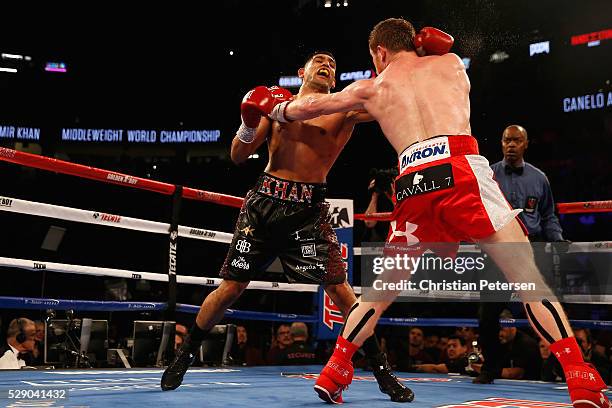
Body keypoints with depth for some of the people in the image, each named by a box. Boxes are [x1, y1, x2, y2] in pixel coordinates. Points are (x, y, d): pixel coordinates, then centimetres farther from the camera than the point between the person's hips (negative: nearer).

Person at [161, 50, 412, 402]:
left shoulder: (342, 109, 7)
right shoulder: (276, 102, 11)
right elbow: (238, 156, 7)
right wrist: (249, 124, -11)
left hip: (310, 208, -1)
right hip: (265, 201, 1)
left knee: (338, 286, -10)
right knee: (231, 286, 4)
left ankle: (382, 370, 3)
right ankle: (185, 356, 22)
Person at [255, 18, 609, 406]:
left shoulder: (372, 87, 26)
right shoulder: (451, 62, 24)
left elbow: (311, 106, 37)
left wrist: (275, 109, 55)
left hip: (414, 182, 2)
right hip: (461, 169, -2)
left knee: (382, 290, 19)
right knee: (528, 278, 1)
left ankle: (334, 373, 22)